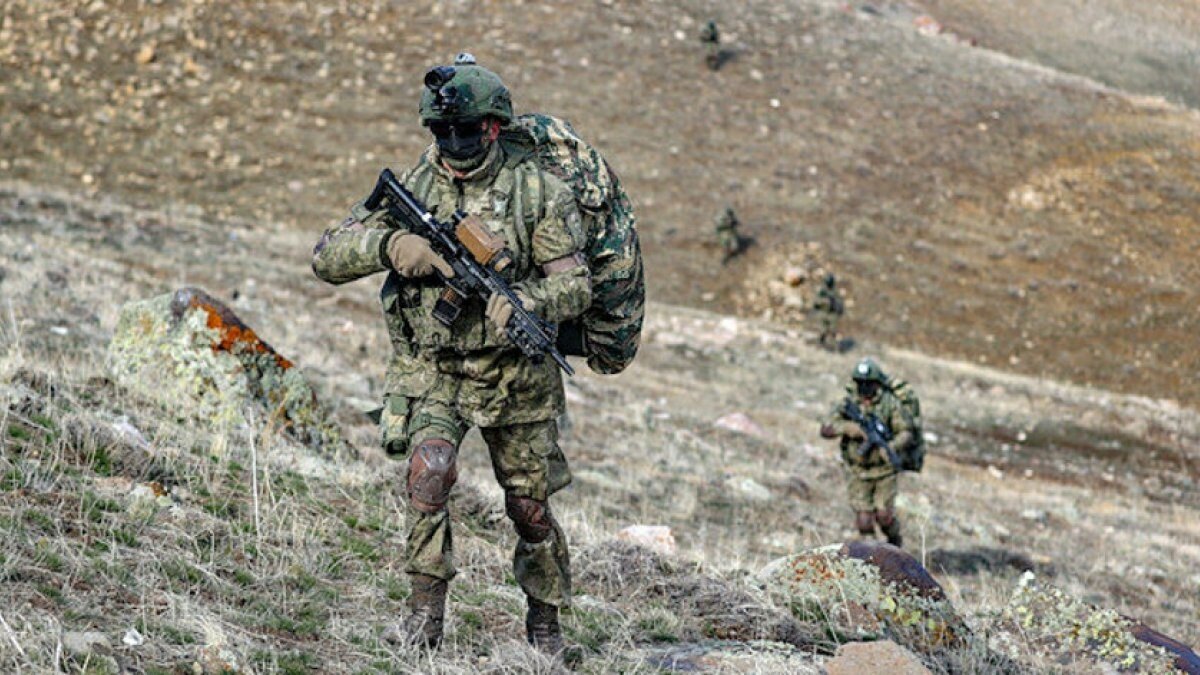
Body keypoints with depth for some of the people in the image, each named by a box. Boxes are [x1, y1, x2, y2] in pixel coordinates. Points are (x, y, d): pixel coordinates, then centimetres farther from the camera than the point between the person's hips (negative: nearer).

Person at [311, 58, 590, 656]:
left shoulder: (537, 190, -8)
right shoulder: (411, 187, -3)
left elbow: (575, 285, -9)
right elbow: (326, 258, -6)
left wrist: (521, 302, -30)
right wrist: (388, 243, -26)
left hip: (515, 375, 0)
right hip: (432, 369, 0)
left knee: (530, 508, 8)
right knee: (429, 472, -24)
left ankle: (545, 621, 31)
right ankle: (425, 617, -14)